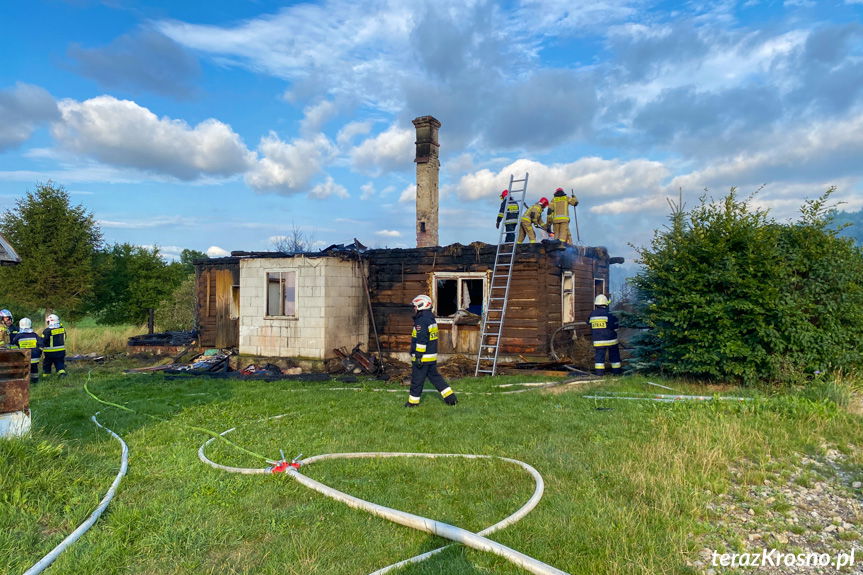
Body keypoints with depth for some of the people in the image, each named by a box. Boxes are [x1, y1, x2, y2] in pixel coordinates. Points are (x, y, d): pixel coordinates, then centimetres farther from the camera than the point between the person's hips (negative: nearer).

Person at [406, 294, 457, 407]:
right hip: (432, 356, 9)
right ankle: (450, 397, 14)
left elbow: (421, 341, -22)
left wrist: (418, 356, -20)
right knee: (434, 376, 16)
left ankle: (413, 401, 13)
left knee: (417, 379, 3)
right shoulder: (431, 319, 13)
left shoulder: (421, 321, -18)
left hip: (422, 357, -9)